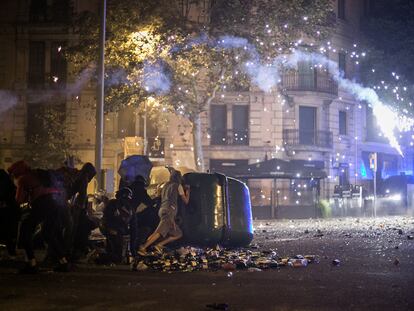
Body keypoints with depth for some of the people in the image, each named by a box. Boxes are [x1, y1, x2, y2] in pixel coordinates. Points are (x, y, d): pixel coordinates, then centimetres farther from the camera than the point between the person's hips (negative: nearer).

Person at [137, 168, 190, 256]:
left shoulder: (166, 185, 26)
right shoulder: (178, 185, 8)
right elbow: (186, 201, 12)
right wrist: (188, 191, 28)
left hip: (162, 210, 8)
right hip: (169, 211, -8)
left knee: (178, 234, 9)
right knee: (159, 232, -22)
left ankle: (159, 245, -4)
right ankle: (143, 248, -33)